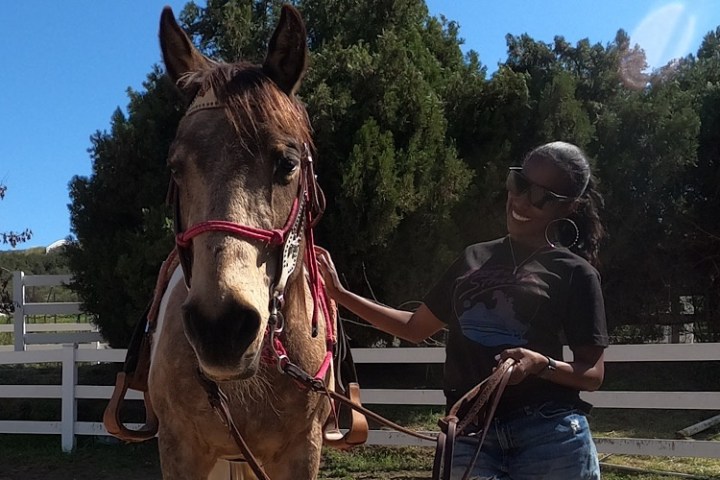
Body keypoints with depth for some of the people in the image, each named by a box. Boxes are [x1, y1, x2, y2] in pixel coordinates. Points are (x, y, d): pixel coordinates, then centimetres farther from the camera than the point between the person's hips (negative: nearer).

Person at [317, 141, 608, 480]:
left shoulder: (575, 273, -1)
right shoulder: (474, 259, 13)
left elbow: (593, 374, -2)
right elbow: (415, 327, 20)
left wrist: (541, 364, -22)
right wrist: (340, 295, 16)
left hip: (550, 436, -3)